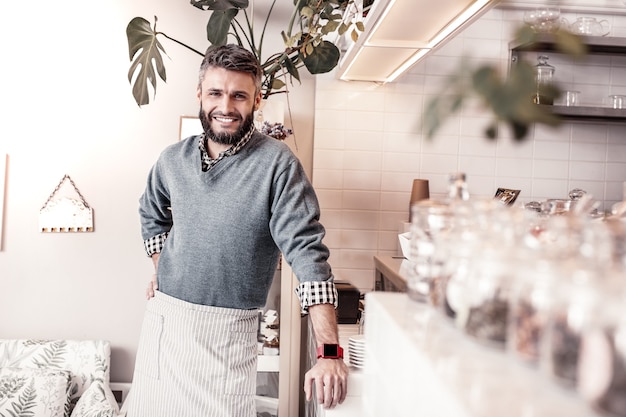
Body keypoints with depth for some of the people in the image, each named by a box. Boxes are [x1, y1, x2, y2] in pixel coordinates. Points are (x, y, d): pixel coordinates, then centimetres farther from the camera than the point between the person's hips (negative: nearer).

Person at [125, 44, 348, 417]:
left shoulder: (277, 164, -15)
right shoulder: (173, 159, 2)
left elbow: (308, 252, -21)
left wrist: (329, 354, -26)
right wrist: (161, 270, 12)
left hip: (227, 331, -5)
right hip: (161, 317, 5)